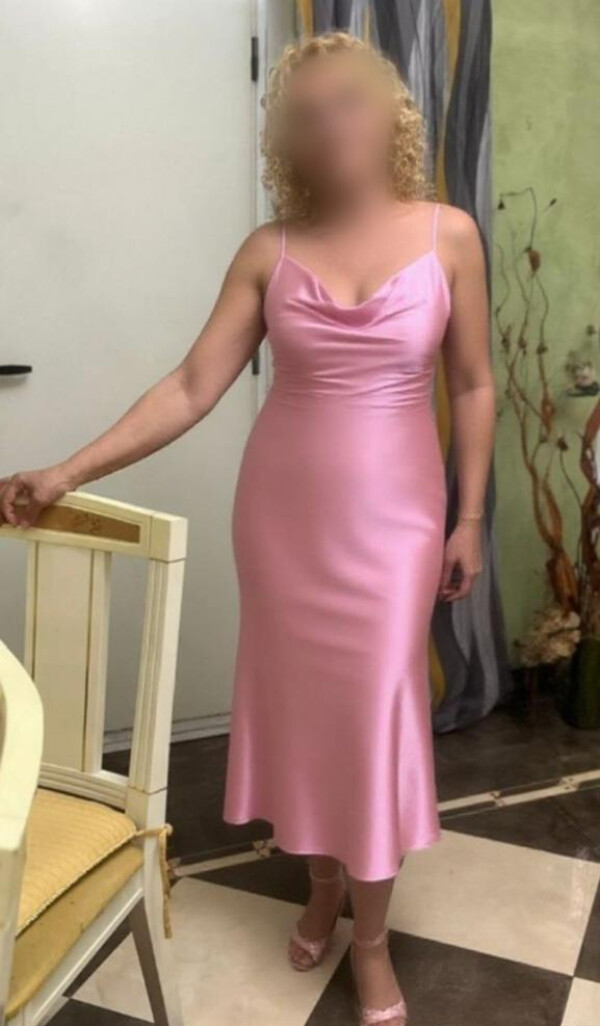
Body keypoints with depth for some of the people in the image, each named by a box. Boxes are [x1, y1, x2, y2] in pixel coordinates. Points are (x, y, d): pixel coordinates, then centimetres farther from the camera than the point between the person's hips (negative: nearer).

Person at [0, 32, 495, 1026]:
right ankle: (322, 885, 39)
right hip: (282, 508, 2)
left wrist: (469, 518, -1)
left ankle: (373, 939, 26)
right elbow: (191, 387, -6)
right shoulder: (269, 251, -3)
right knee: (298, 699, 13)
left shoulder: (448, 236, -5)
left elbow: (472, 386, 1)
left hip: (392, 514, -1)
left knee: (374, 712, 4)